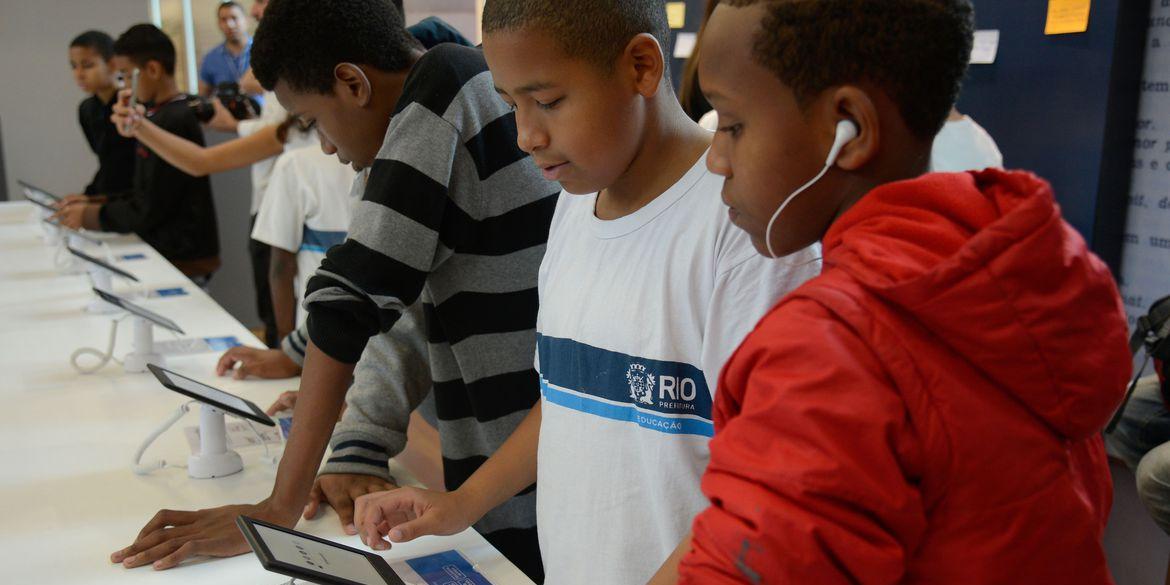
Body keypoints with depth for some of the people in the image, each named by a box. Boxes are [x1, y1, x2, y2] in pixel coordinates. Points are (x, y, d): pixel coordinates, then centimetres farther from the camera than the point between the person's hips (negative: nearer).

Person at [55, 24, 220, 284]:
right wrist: (95, 203, 10)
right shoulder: (164, 115, 12)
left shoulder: (171, 122, -18)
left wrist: (90, 216, -5)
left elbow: (148, 212, -16)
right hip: (166, 253, 9)